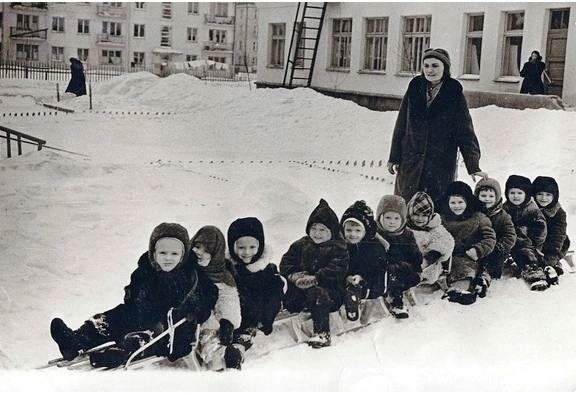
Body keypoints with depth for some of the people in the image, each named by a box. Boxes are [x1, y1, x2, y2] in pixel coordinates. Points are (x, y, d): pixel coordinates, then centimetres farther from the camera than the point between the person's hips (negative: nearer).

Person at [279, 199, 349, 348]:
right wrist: (294, 275, -11)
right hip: (301, 289, 5)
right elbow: (286, 263, 11)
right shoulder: (301, 245, 16)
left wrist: (316, 278, -24)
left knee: (317, 293, -34)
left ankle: (322, 333, -36)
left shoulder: (338, 248, 1)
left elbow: (337, 269, -14)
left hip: (330, 289, -5)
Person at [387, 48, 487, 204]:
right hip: (410, 164, 3)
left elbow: (466, 133, -5)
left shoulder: (454, 95, -2)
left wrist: (473, 166, -14)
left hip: (441, 166, -3)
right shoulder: (414, 90, 5)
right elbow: (401, 126, 9)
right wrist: (394, 158, 8)